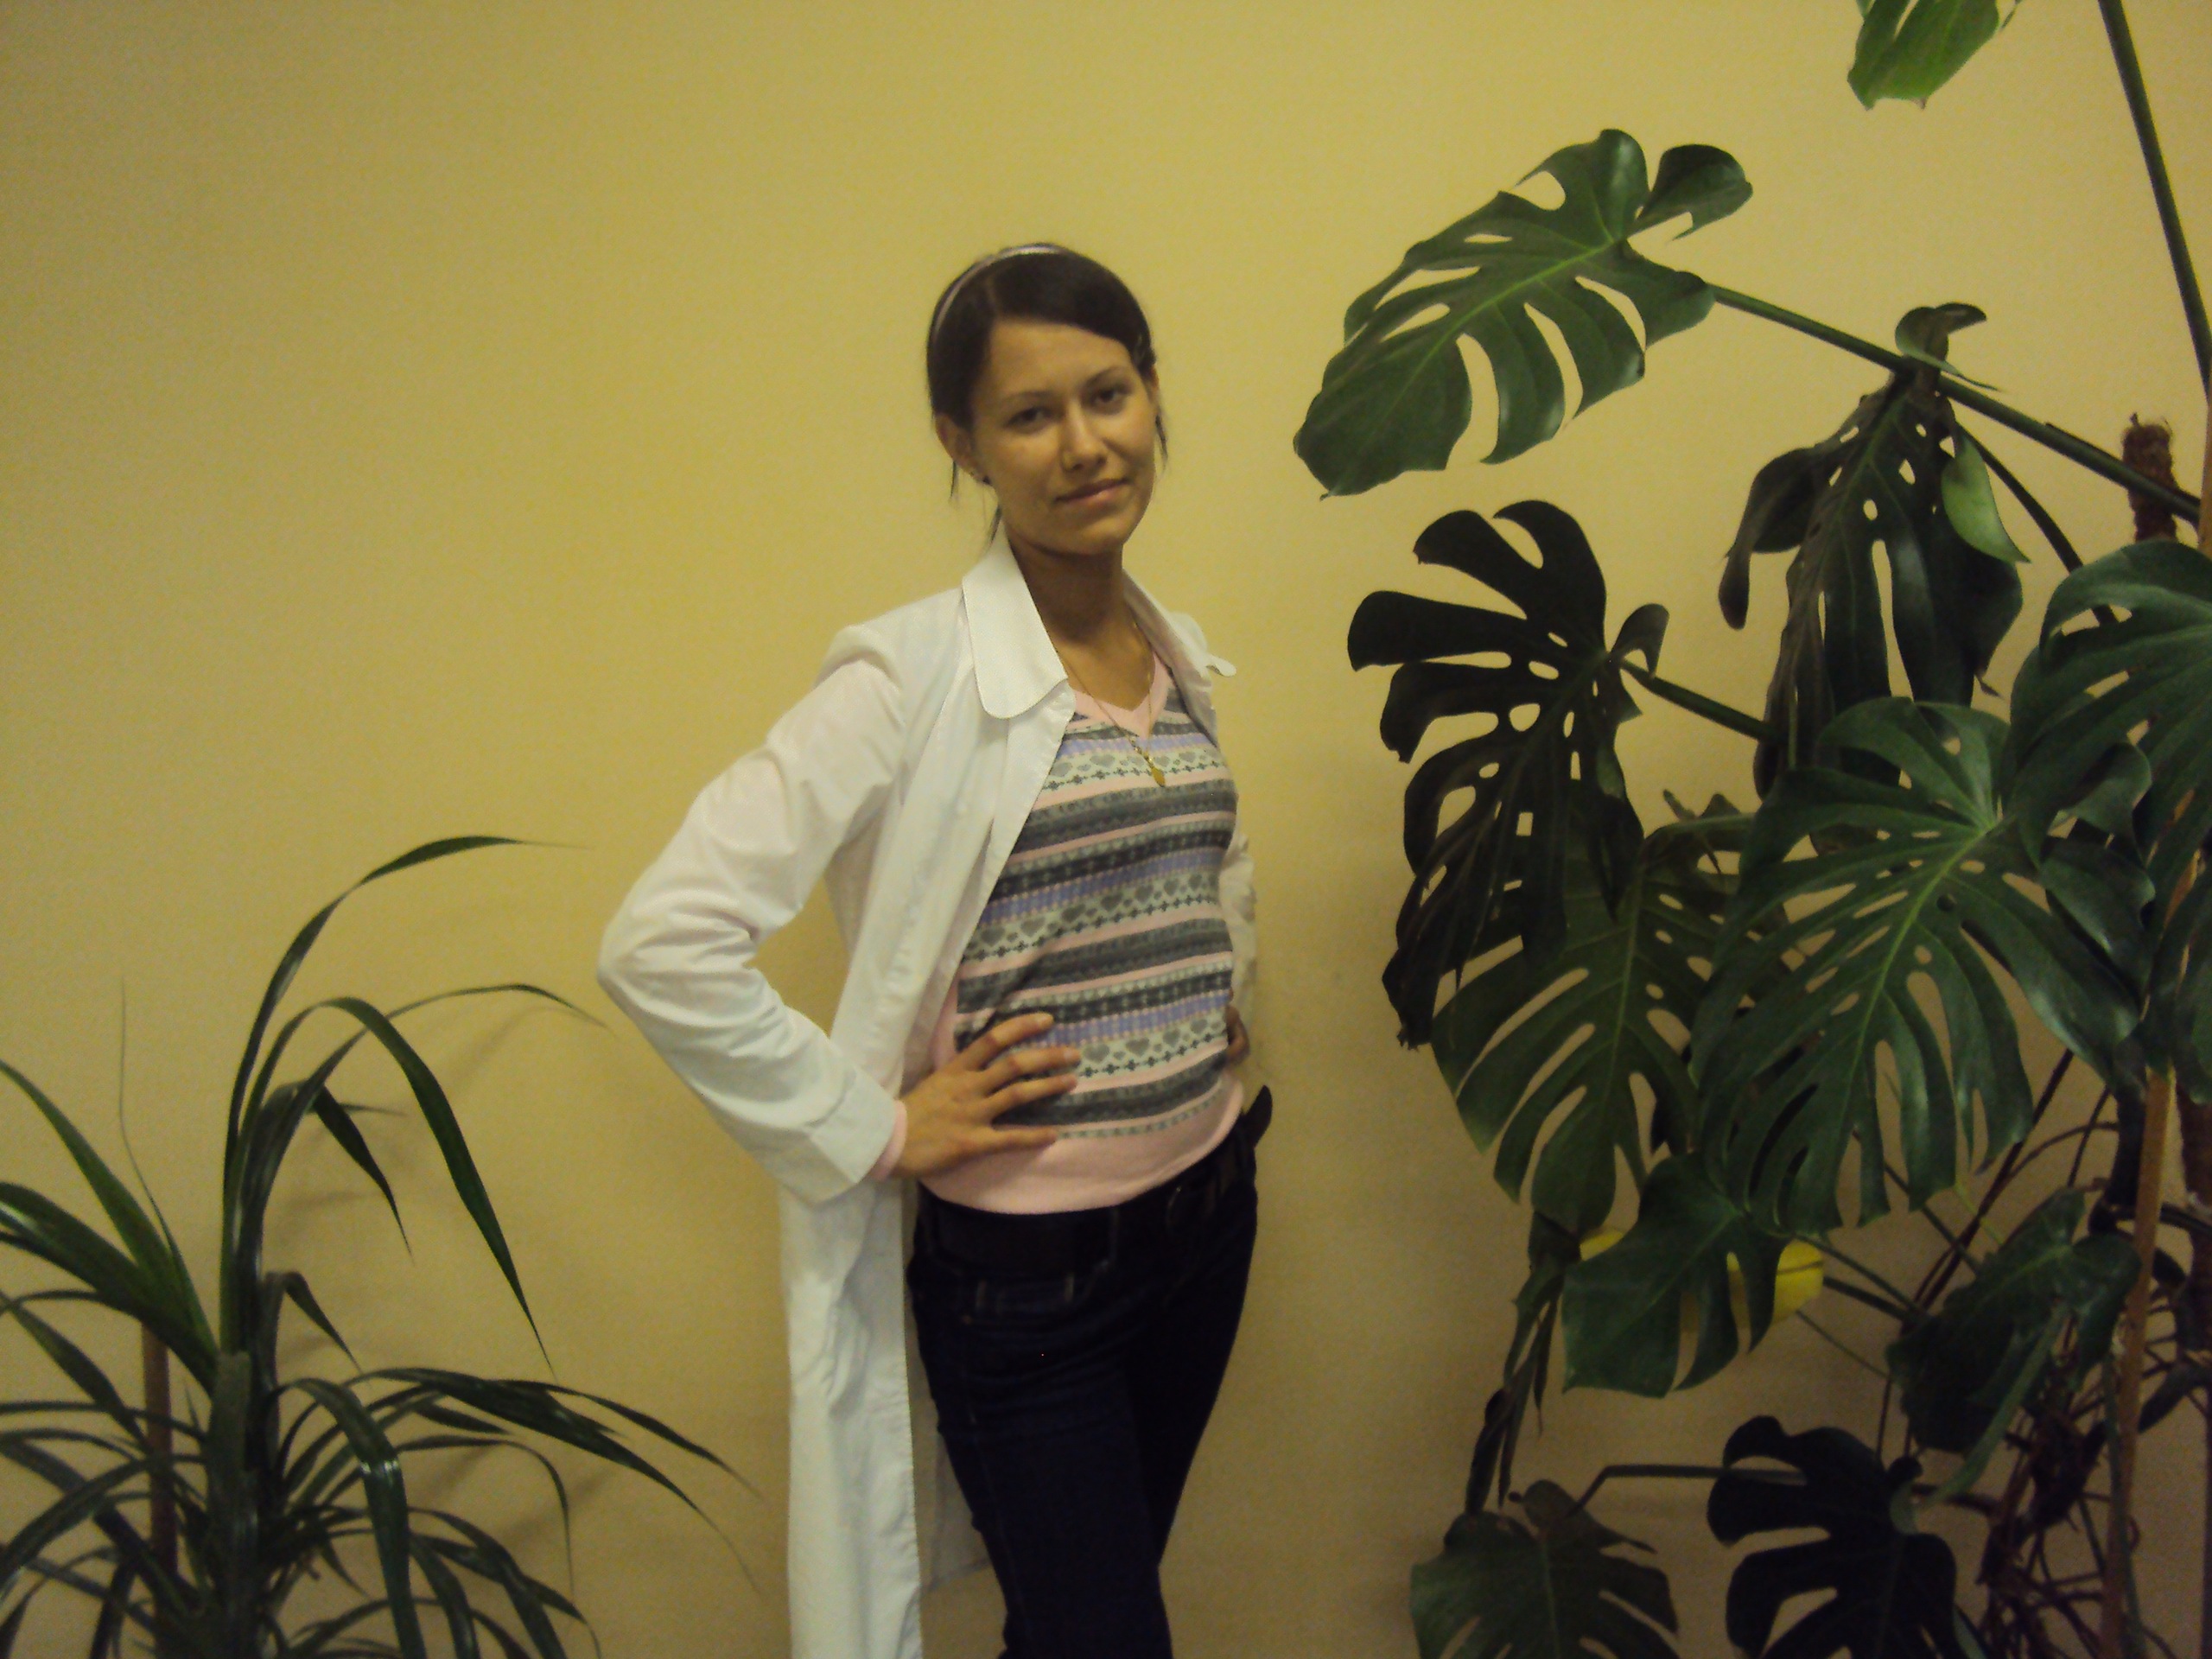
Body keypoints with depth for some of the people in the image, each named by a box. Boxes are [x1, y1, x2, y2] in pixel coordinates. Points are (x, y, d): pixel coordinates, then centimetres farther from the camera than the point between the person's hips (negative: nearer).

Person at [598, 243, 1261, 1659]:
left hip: (1206, 1209, 7)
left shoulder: (1184, 656, 4)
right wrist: (873, 1130, -19)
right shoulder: (913, 677, -17)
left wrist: (1228, 1011, 10)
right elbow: (662, 944, -23)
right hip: (1019, 1262, -6)